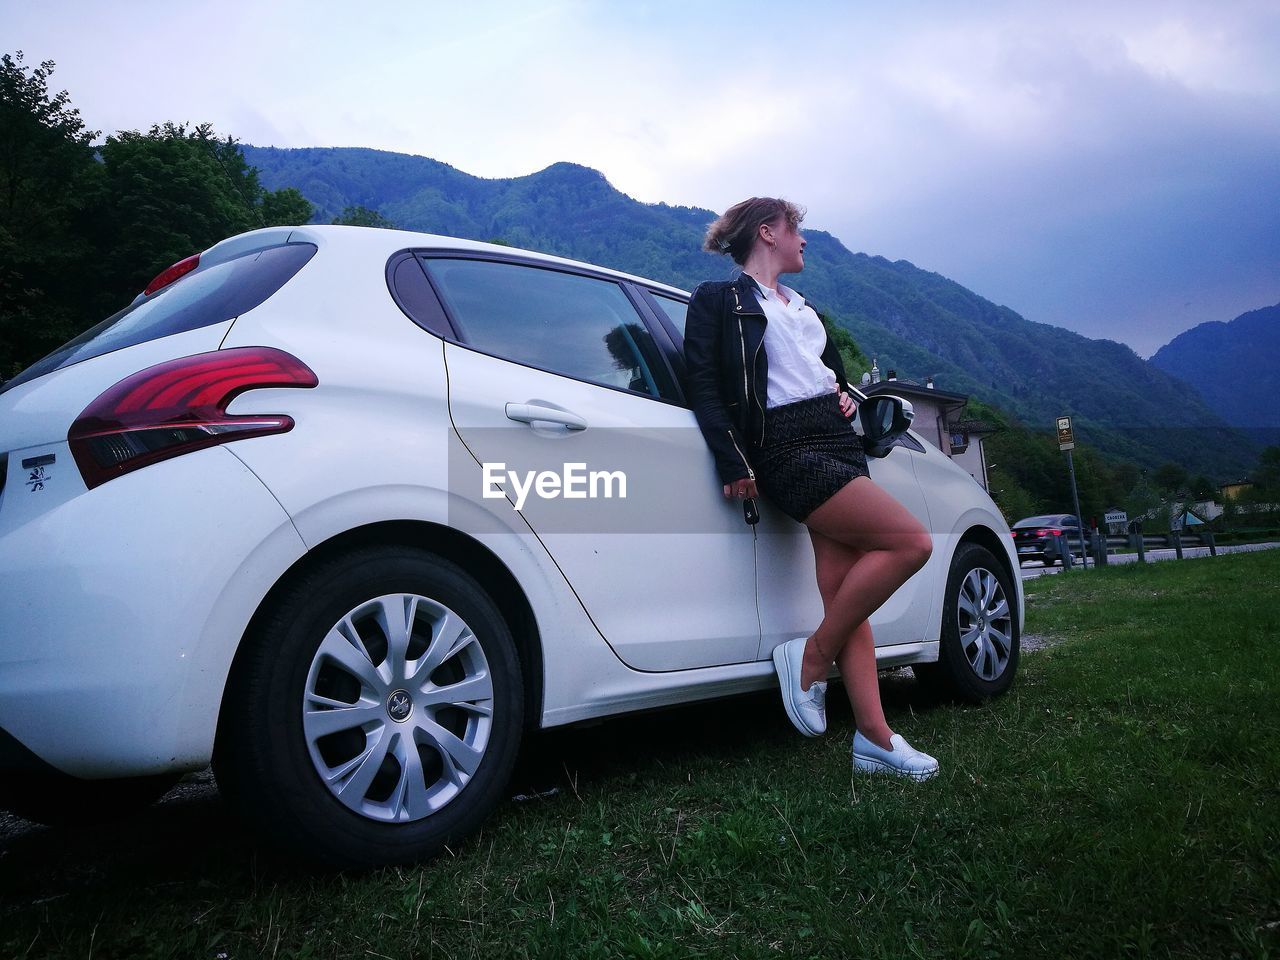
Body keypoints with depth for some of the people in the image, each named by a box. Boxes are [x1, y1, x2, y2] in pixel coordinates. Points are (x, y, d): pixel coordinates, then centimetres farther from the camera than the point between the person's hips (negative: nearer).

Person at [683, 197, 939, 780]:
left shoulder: (803, 307, 27)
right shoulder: (719, 300, 4)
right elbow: (703, 386, -7)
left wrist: (845, 395, 12)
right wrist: (734, 463, -17)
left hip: (838, 441, 7)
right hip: (788, 448, -7)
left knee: (845, 592, 1)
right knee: (910, 542, -18)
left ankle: (874, 738, 2)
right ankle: (810, 659, -7)